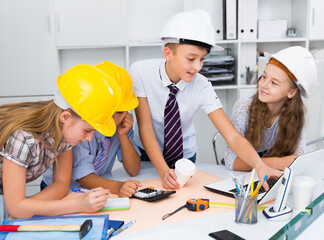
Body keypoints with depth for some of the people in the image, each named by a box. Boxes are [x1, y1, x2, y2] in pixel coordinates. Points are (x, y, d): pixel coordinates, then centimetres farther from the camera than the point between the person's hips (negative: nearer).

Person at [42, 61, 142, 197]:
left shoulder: (123, 121, -8)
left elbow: (133, 171, -7)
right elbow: (84, 177, -26)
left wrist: (123, 135, -19)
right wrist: (117, 187, -43)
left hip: (98, 190, 4)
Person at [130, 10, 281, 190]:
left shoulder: (202, 87, -21)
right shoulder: (141, 72, -22)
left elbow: (233, 136, -26)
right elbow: (145, 128, -22)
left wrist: (260, 166, -43)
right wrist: (164, 171, -33)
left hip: (185, 156, 1)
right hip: (147, 154, 0)